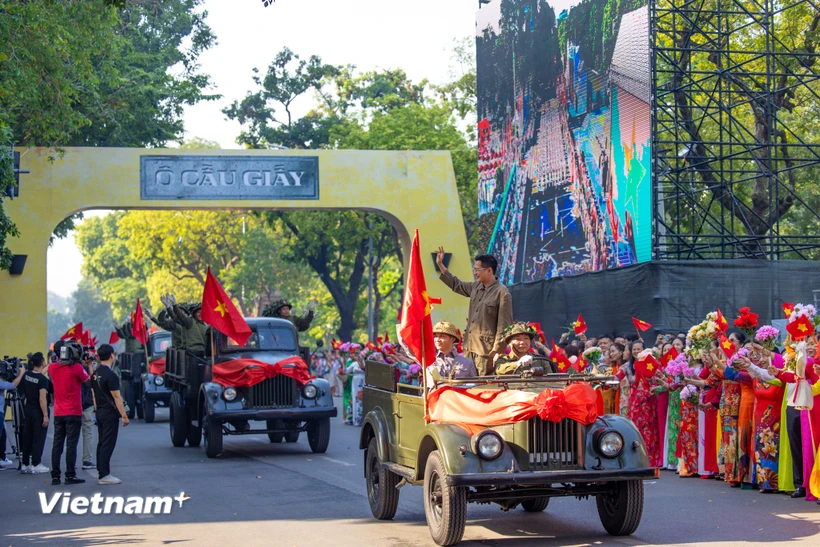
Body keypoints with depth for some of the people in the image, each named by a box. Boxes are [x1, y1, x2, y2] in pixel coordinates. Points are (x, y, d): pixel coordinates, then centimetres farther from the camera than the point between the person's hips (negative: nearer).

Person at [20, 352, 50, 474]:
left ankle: (25, 464, 17)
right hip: (38, 411, -7)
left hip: (28, 409, 7)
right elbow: (42, 399, -21)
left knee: (27, 437, 12)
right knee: (39, 438, 1)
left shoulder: (26, 375, 1)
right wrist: (45, 416, -19)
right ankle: (36, 465, 2)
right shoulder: (42, 379, -19)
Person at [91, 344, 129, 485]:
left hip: (100, 414, 9)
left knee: (101, 444, 13)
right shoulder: (110, 375, -18)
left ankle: (101, 472, 17)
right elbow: (116, 397, -18)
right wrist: (124, 416, -15)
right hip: (110, 414, -9)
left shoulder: (95, 374, 9)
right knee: (108, 445, -6)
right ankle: (104, 475, -6)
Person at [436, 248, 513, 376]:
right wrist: (440, 264, 30)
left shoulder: (502, 293, -11)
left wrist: (497, 352, -17)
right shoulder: (476, 287, 12)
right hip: (469, 348, 8)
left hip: (486, 351, -8)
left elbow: (504, 326, -13)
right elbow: (456, 285, 31)